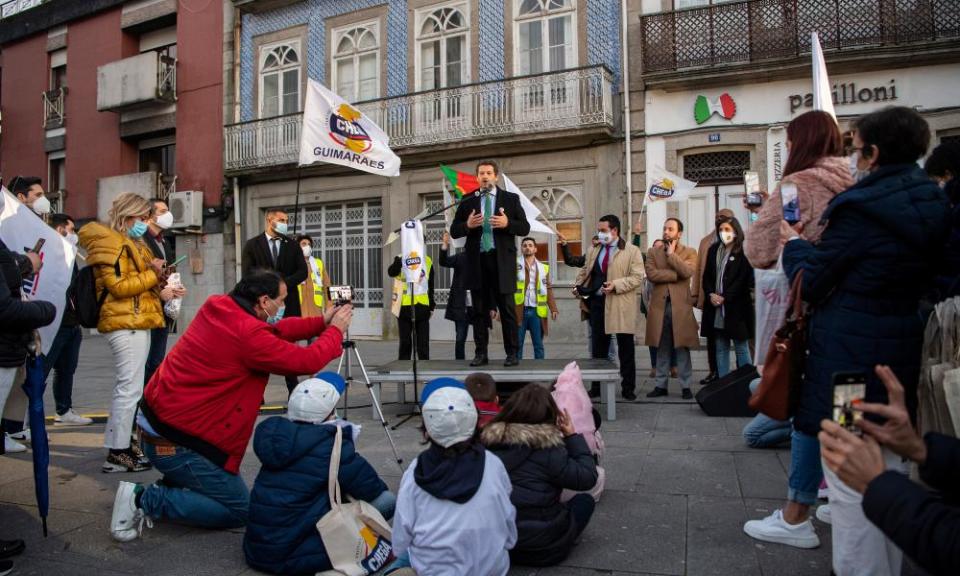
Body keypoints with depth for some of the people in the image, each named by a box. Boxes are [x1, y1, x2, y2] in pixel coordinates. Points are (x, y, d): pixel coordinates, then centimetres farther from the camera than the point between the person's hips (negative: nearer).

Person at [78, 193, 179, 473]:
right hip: (125, 323, -10)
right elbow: (118, 286, -17)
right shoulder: (109, 242, -9)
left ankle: (120, 443, 22)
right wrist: (152, 275, -11)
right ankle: (118, 452, -4)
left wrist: (160, 293, 10)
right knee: (130, 387, -9)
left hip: (139, 322, 10)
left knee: (128, 387, 13)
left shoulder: (132, 243, 22)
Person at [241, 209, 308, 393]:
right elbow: (248, 272, -7)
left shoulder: (292, 245, 10)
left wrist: (282, 284, -13)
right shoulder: (252, 245, 3)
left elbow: (302, 272, 1)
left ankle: (293, 391, 12)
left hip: (288, 303, 2)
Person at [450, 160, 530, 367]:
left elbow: (525, 228, 3)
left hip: (502, 260, -2)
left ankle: (512, 354, 6)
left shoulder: (511, 199, 7)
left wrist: (507, 223, -15)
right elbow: (454, 231, 9)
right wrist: (467, 225, -11)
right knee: (479, 310, 6)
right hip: (477, 260, 2)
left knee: (507, 309, 0)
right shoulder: (467, 202, 11)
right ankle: (481, 353, 12)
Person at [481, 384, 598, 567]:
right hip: (540, 548, -5)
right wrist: (573, 436, -2)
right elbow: (588, 478, -8)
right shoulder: (548, 448, -17)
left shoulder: (489, 441, -4)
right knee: (585, 501, 14)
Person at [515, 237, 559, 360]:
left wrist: (553, 309, 1)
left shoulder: (544, 268, 12)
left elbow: (548, 290, 7)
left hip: (537, 311, 2)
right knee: (517, 344, 2)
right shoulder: (515, 265, 5)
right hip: (519, 311, -2)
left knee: (538, 345, 6)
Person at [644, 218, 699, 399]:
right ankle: (660, 385, 15)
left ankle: (686, 386, 11)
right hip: (659, 305, 2)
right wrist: (676, 275, -10)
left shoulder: (689, 252, 5)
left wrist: (671, 254, -7)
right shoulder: (653, 252, 9)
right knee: (662, 349, 8)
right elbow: (651, 274, -7)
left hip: (681, 306, -2)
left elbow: (688, 271, -16)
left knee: (682, 348, 3)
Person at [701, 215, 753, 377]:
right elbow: (707, 276, 13)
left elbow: (744, 279, -9)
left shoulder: (743, 251, -4)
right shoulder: (713, 250, 13)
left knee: (741, 347, 1)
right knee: (720, 348, 8)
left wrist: (724, 298, -12)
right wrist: (711, 294, -4)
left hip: (736, 307, -5)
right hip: (715, 308, 5)